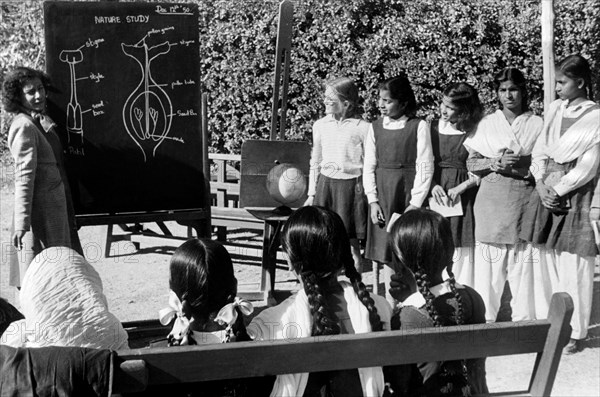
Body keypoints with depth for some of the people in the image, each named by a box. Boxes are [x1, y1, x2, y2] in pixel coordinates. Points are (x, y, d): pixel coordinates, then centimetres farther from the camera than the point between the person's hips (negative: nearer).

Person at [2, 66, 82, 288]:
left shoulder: (40, 121, 12)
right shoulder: (24, 127, -17)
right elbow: (24, 177, -23)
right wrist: (22, 223, -26)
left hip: (55, 207, 10)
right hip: (40, 209, -10)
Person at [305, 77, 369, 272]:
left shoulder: (362, 128, -6)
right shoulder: (320, 125, 8)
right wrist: (311, 194, 14)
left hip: (351, 184, -4)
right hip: (325, 182, 4)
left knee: (349, 239, -1)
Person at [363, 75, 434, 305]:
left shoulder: (419, 127, -5)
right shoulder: (376, 127, 7)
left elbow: (425, 167, -6)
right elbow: (369, 166, 7)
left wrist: (415, 204, -11)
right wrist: (372, 200, -2)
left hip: (407, 192, -4)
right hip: (382, 194, 4)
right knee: (385, 251, 6)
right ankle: (390, 305, 13)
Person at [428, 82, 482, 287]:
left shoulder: (475, 131, -5)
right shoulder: (433, 127, 5)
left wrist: (460, 188, -13)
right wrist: (433, 185, -7)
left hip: (463, 198, -3)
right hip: (435, 191, 3)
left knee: (461, 250, -1)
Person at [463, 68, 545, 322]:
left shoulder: (537, 125, 6)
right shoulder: (487, 124, 10)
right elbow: (471, 163, 8)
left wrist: (520, 164, -13)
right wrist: (496, 163, -9)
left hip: (524, 200, -1)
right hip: (492, 201, 1)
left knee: (524, 258, -3)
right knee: (489, 259, -3)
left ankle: (524, 319, 6)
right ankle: (484, 318, 5)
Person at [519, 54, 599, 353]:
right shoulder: (554, 110, 9)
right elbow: (540, 151, 8)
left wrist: (558, 189, -12)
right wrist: (542, 185, -7)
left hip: (574, 196, -5)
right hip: (546, 192, 5)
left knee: (574, 267, -1)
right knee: (547, 262, 7)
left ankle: (575, 332, 9)